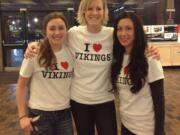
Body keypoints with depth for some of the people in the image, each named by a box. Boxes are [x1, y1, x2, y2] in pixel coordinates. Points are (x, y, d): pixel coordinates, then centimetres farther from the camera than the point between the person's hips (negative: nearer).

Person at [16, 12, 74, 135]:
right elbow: (21, 86, -4)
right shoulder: (34, 54, -11)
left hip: (65, 113, 3)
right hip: (39, 114, -2)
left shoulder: (71, 52, -3)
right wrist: (22, 116, -6)